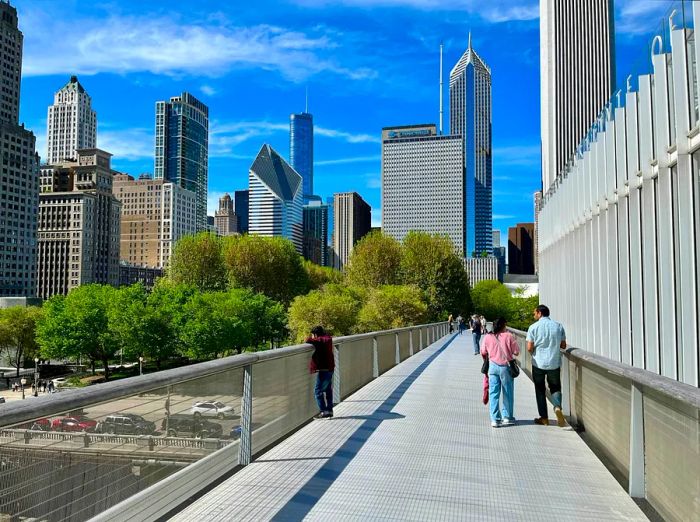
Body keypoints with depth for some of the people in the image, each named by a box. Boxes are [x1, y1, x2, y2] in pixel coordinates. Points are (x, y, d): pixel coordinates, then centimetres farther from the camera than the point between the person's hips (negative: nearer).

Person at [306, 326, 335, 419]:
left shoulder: (320, 341, -17)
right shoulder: (326, 339, 10)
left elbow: (308, 340, -23)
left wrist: (310, 339, -2)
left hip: (324, 370, -10)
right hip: (329, 369, 10)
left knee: (318, 390, -5)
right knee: (328, 390, 16)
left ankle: (323, 411, -7)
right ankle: (330, 410, 22)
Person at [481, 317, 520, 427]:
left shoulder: (487, 337, -2)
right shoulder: (508, 336, -11)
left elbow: (483, 352, 6)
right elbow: (516, 352, -7)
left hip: (493, 366, 2)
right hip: (506, 366, -2)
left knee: (493, 393, 7)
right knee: (507, 393, 13)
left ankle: (495, 419, 7)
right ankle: (507, 417, 22)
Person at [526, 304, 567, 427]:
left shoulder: (533, 327, -9)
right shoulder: (558, 326, 1)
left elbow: (529, 348, -12)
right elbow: (563, 346, 5)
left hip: (538, 363, -2)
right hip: (554, 363, 2)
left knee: (540, 390, 11)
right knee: (555, 388, 16)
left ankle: (544, 418, 15)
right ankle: (557, 407, -12)